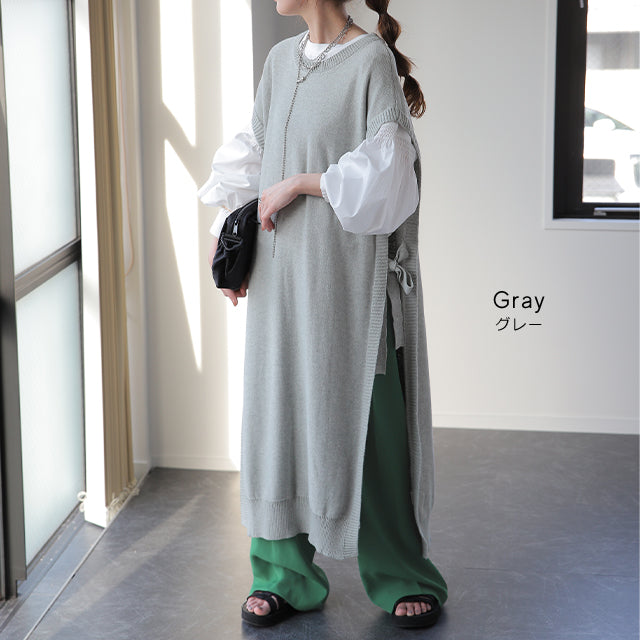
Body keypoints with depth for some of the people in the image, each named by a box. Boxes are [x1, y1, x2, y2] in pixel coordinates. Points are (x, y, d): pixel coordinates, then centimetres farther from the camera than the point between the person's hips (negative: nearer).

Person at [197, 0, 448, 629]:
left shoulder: (372, 58, -8)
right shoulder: (280, 59, 12)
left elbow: (387, 166, -16)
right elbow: (251, 153, 19)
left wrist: (297, 183, -12)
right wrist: (226, 235, 12)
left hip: (349, 272, -6)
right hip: (282, 274, 6)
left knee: (361, 414, -1)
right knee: (280, 411, 7)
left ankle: (403, 576, 15)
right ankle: (286, 574, 18)